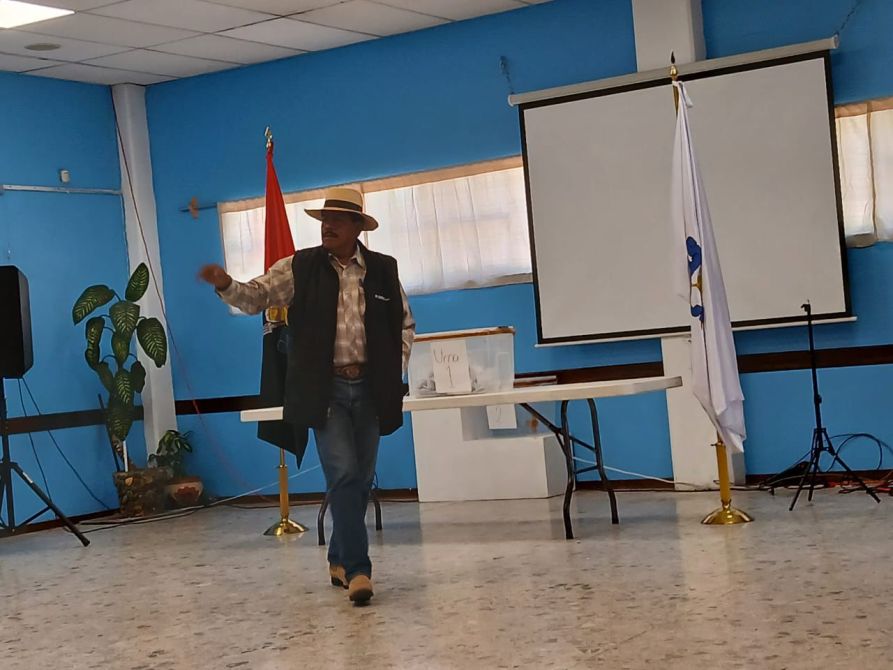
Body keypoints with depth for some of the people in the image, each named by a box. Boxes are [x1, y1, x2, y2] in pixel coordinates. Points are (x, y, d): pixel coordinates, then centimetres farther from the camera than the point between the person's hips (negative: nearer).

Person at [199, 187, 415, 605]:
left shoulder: (383, 270, 6)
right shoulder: (300, 268, 0)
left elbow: (405, 323, 15)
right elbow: (256, 296, -6)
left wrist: (396, 367, 3)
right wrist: (226, 285, -26)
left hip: (370, 388, 3)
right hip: (324, 390, -3)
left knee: (361, 479, 10)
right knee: (342, 475, -13)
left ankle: (341, 559, 26)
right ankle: (357, 568, -11)